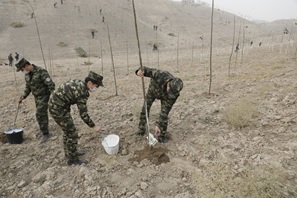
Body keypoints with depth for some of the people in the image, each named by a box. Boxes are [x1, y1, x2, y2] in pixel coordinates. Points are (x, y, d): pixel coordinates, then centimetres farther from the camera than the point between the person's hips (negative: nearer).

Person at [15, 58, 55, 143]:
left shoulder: (41, 71, -22)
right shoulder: (27, 74, 4)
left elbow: (50, 84, -24)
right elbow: (28, 86, 15)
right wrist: (23, 97, 6)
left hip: (44, 96, -8)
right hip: (37, 97, 8)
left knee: (40, 114, -11)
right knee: (42, 113, 17)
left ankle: (45, 134, 0)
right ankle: (45, 129, 33)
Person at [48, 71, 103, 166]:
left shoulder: (79, 83, 4)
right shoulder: (82, 93, -24)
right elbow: (83, 114, -20)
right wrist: (94, 126, -9)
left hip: (55, 105, 10)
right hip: (58, 109, -10)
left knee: (68, 131, 20)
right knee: (72, 133, 0)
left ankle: (69, 153, 35)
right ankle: (72, 159, 14)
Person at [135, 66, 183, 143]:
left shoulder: (174, 93, -39)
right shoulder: (161, 75, -45)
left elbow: (166, 110, -33)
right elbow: (148, 71, -29)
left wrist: (158, 125, -34)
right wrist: (141, 71, -55)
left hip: (164, 96, -1)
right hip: (153, 89, 1)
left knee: (164, 113, -14)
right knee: (145, 108, 5)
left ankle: (162, 135, 7)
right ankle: (141, 130, 24)